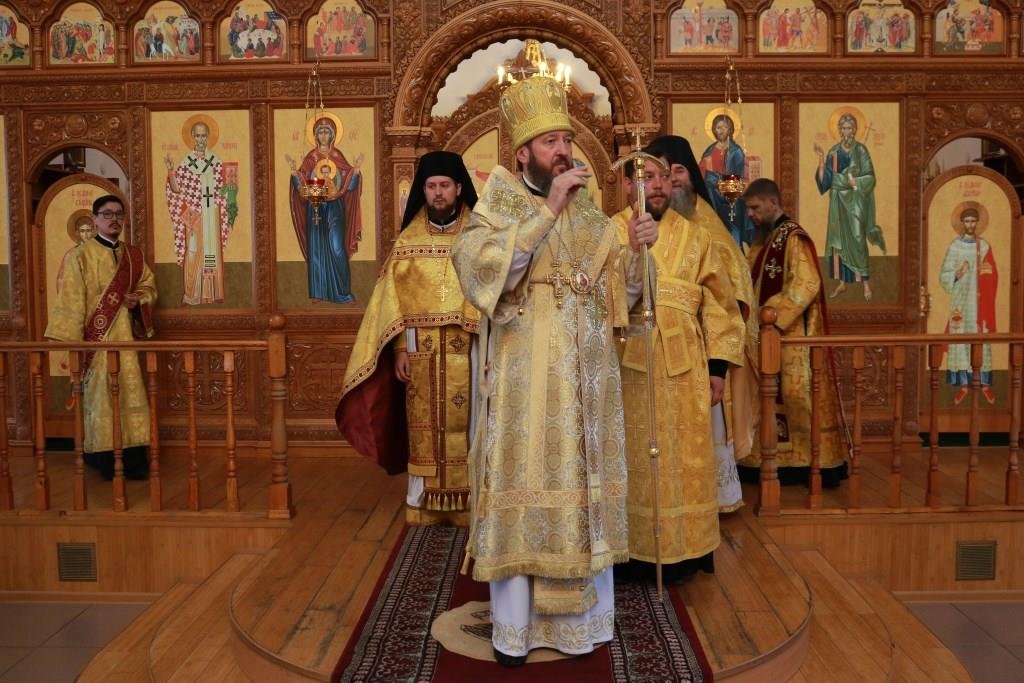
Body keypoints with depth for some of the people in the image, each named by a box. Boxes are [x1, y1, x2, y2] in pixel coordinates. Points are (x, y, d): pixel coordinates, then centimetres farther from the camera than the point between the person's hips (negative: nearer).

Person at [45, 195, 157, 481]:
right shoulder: (80, 256, -6)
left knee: (131, 394, 3)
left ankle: (133, 458, 8)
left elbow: (149, 286, 21)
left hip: (126, 337, 5)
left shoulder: (133, 255, 11)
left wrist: (138, 298, -4)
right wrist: (71, 344, -16)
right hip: (96, 339, -5)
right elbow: (71, 302, -10)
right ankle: (103, 458, 8)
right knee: (99, 397, -1)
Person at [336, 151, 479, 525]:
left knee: (464, 424, 2)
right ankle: (423, 504, 15)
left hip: (467, 350, -1)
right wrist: (399, 348, -4)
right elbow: (394, 298, 4)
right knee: (424, 427, 5)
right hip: (420, 350, 1)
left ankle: (467, 502, 13)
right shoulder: (408, 240, 6)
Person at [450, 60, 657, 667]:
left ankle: (582, 617, 25)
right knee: (522, 493, 1)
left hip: (585, 383, 4)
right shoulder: (498, 208, -1)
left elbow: (622, 293, 10)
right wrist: (548, 209, -24)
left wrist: (636, 249, -9)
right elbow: (480, 268, -22)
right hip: (525, 385, -4)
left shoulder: (590, 214, 11)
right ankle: (514, 629, 15)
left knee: (583, 492, 10)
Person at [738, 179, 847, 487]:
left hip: (792, 336, -9)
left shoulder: (794, 238, -13)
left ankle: (817, 463, 5)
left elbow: (806, 285, -22)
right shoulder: (769, 239, 15)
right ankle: (779, 460, 19)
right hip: (773, 335, 9)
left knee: (797, 396, -5)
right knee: (773, 398, 11)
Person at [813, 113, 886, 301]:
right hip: (838, 202, 4)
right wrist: (821, 160, -11)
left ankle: (866, 282, 4)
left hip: (856, 202, -4)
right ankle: (842, 283, 15)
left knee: (857, 241, -6)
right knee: (838, 241, 6)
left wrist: (854, 182, -17)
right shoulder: (833, 152, 6)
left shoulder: (861, 150, -4)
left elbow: (870, 178, -6)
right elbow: (824, 180, -1)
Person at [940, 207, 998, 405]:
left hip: (979, 301, 1)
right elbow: (943, 275, -1)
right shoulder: (954, 247, 3)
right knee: (960, 339, -1)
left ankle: (985, 384, 9)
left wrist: (988, 270, -14)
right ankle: (964, 384, 6)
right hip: (960, 301, -1)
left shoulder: (985, 247, 6)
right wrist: (956, 275, -20)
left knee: (982, 340, 1)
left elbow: (993, 277, 7)